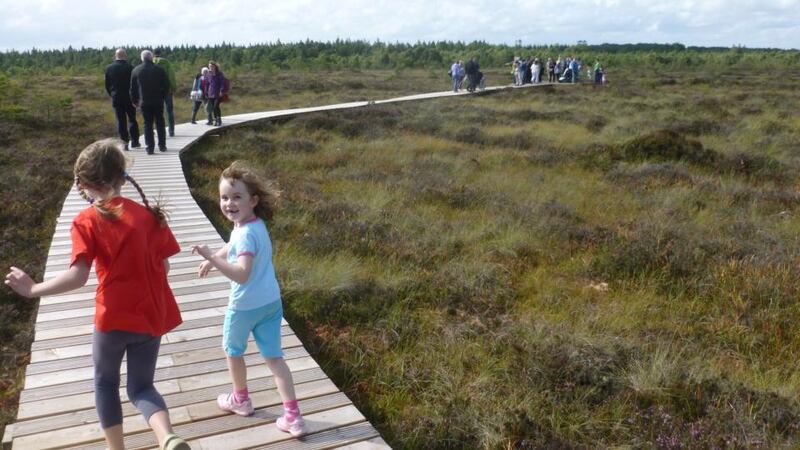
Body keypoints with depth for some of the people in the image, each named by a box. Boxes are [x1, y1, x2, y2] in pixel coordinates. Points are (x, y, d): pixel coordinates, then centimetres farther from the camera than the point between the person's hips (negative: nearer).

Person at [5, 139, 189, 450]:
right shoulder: (149, 214, 1)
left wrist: (33, 289, -5)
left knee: (105, 382, 25)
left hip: (114, 318, -3)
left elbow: (77, 277, -18)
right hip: (151, 317, 3)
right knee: (141, 387, 17)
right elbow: (163, 267, 5)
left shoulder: (87, 222, -9)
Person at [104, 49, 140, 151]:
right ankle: (134, 141, 10)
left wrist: (112, 95, 16)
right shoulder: (130, 68, -10)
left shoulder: (108, 68, -2)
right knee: (132, 120, 10)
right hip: (129, 98, -2)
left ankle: (124, 143, 4)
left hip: (116, 99, 2)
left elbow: (107, 85, 3)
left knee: (120, 121, 6)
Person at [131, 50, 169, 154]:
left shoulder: (135, 70, 0)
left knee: (147, 124, 4)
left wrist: (135, 101, 15)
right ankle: (162, 145, 12)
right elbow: (166, 85, 0)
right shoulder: (159, 69, -3)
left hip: (144, 102, 0)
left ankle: (150, 147, 0)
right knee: (160, 123, 10)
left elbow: (133, 88, 5)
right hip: (158, 101, 0)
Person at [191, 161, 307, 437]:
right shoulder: (255, 224, 3)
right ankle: (293, 416, 6)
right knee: (274, 357, 9)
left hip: (245, 306, -8)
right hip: (271, 301, 8)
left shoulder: (245, 234, -26)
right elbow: (233, 248, 23)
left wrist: (211, 258, -39)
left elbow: (242, 274, -37)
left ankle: (240, 399, 42)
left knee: (233, 350, 20)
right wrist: (212, 259, 24)